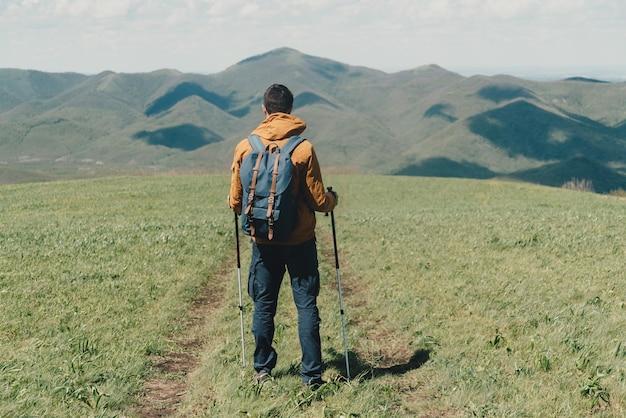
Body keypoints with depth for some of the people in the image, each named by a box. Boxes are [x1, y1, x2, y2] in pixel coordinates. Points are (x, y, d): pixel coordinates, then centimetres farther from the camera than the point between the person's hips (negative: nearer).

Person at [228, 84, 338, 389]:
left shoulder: (245, 148, -4)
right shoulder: (304, 149, -11)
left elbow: (236, 202, 2)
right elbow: (318, 201, -7)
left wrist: (245, 209, 25)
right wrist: (333, 199, 15)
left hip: (263, 241, 2)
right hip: (300, 241, -2)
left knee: (263, 305, 13)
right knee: (306, 305, 4)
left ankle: (262, 370, 21)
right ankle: (310, 375, 4)